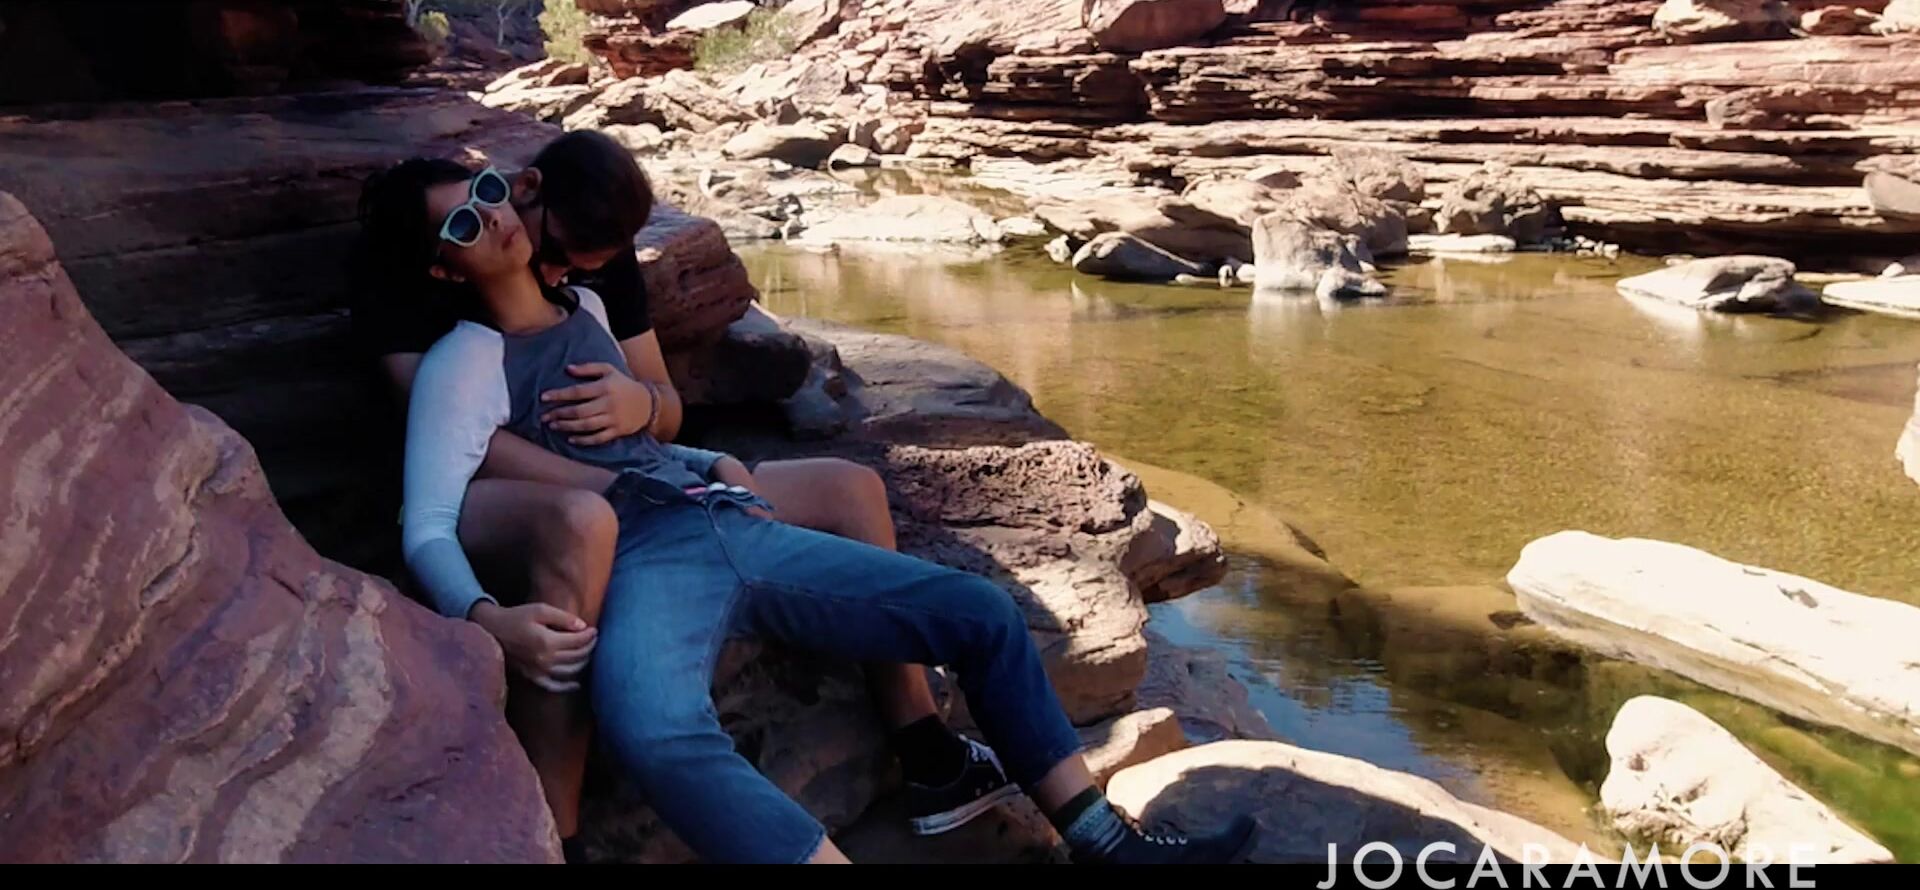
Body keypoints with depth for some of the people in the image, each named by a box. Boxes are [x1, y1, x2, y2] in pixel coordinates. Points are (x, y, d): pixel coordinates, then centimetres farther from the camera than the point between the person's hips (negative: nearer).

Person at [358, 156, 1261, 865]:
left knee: (983, 613, 0)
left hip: (730, 528, 8)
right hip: (640, 561, -7)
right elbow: (428, 530, -10)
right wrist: (485, 617, -30)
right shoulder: (462, 363, 0)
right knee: (658, 735, -44)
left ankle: (1100, 839, 6)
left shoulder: (583, 304, 22)